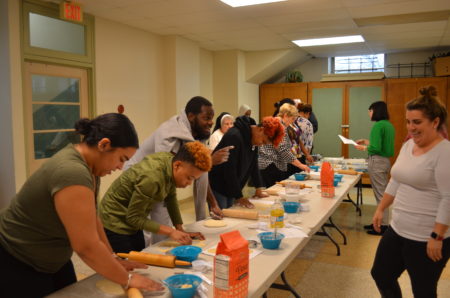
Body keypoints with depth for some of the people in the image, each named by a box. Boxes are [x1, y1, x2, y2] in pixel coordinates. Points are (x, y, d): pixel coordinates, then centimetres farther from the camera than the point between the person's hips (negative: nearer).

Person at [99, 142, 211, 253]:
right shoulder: (152, 178, -35)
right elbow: (133, 217, -24)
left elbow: (171, 197, 3)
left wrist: (180, 229, -1)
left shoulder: (170, 159, -11)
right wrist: (170, 231, -27)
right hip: (116, 224, -8)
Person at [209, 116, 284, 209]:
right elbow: (229, 169, -24)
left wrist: (258, 189, 9)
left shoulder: (253, 138, 3)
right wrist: (239, 197, -20)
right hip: (217, 188, -8)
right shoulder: (235, 136, -24)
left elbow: (254, 164, 11)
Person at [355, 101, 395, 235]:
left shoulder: (378, 125, -16)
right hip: (386, 160, 9)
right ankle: (380, 221, 25)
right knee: (383, 193, 15)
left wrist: (364, 148, -5)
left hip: (377, 161, -9)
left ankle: (383, 225, 7)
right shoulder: (389, 125, 12)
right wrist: (367, 141, 20)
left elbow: (376, 148, -21)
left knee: (380, 194, -1)